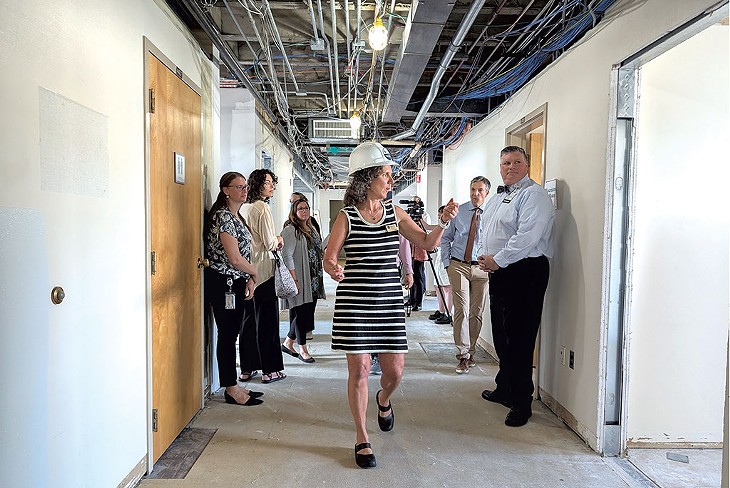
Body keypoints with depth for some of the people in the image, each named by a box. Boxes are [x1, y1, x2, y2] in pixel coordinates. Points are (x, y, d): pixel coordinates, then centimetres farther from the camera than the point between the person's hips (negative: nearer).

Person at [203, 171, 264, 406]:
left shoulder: (237, 217, 15)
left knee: (232, 334, 14)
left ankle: (233, 386, 23)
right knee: (227, 335, -1)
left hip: (236, 283, 10)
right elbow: (234, 258, -20)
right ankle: (231, 390, 9)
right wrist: (254, 273, -4)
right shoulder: (223, 217, -15)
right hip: (222, 283, -9)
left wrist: (249, 281, 7)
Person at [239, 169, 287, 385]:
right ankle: (270, 370, 8)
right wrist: (279, 240, 3)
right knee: (267, 320, 0)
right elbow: (269, 244, -16)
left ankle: (247, 367, 21)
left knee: (249, 319, 13)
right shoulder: (262, 208, -13)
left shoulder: (244, 208, 11)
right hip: (263, 271, -8)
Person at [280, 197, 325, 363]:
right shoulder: (290, 230, -11)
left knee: (308, 313, 10)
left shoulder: (311, 228, 16)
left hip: (313, 281, 8)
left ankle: (288, 343, 26)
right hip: (301, 280, -8)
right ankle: (303, 350, 13)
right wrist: (294, 279, -22)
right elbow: (287, 256, -17)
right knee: (301, 313, -1)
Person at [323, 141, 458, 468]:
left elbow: (427, 243, 7)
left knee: (394, 371, 7)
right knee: (359, 369, -1)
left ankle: (383, 401, 45)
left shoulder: (395, 214, 7)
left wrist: (443, 223, -10)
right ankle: (362, 439, 18)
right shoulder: (346, 217, -4)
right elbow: (328, 258, -4)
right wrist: (333, 269, -26)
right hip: (354, 301, -3)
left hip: (390, 301, 4)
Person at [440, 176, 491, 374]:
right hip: (458, 266, 0)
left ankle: (470, 352, 22)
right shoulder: (458, 211, 5)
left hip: (481, 268, 0)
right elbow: (445, 237, 12)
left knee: (476, 313, 7)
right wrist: (446, 263, 5)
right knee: (462, 310, -8)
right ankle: (463, 355, -4)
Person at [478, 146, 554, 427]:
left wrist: (497, 260, -16)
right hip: (500, 273, 10)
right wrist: (486, 258, 8)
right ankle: (504, 389, 33)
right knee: (501, 335, 17)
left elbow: (527, 237, -21)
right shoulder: (498, 197, 19)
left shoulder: (533, 195, -10)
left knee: (519, 338, -6)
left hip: (525, 273, -9)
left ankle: (522, 403, 4)